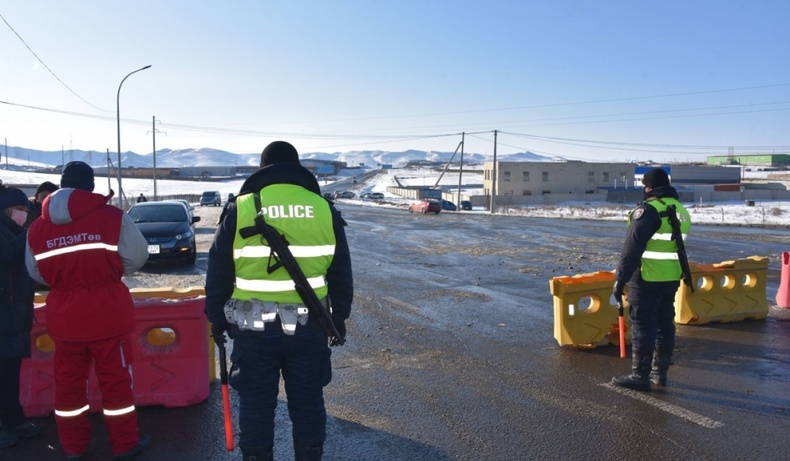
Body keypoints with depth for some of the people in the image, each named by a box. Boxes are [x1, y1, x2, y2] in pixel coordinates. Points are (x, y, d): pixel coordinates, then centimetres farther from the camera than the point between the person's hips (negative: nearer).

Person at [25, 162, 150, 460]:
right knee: (116, 380, 9)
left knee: (68, 382, 16)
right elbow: (136, 257, -8)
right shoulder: (112, 217, -14)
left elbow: (37, 274, 11)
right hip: (107, 314, -3)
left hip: (64, 317, 3)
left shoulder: (37, 228, 0)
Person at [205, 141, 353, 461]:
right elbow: (341, 274, 7)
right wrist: (339, 317, 17)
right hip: (308, 325, 1)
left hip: (254, 327, -1)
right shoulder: (325, 210, 1)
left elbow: (218, 273, 2)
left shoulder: (240, 209, -3)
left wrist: (217, 319, 13)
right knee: (307, 400, 14)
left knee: (256, 402, 12)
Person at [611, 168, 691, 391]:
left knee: (643, 326, -2)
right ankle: (660, 372, 23)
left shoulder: (649, 209, -16)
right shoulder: (681, 210, 12)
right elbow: (676, 246, 17)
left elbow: (632, 248, -19)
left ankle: (640, 376, 3)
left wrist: (620, 279, -16)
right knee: (664, 324, 14)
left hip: (647, 279, -8)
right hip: (671, 278, 8)